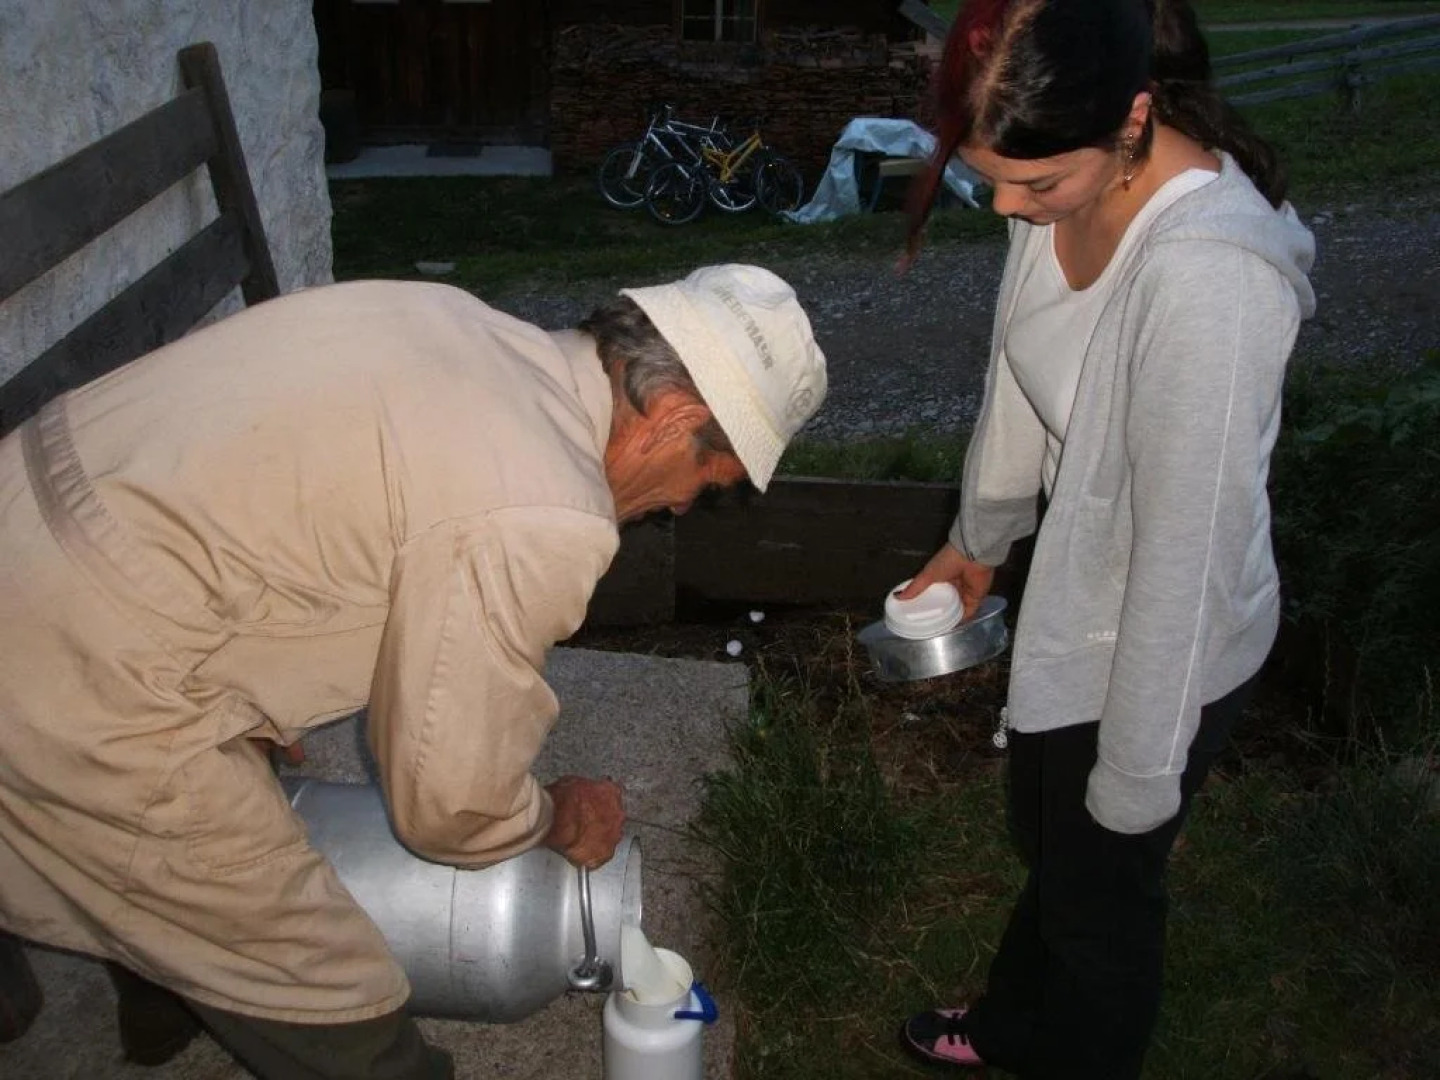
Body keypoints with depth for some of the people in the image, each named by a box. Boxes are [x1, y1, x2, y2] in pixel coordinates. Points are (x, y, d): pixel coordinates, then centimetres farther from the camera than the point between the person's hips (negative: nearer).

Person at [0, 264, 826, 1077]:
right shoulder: (538, 524, -23)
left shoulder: (446, 314, 3)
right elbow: (454, 803, -11)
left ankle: (162, 1012, 64)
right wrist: (564, 819, 10)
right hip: (85, 698, -10)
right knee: (341, 1006, 6)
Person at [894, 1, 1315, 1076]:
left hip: (1161, 648, -8)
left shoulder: (1210, 274, -36)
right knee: (1045, 832, 29)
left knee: (1101, 883, 17)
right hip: (1078, 601, 8)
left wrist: (1138, 772, -18)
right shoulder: (1069, 185, -9)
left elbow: (1189, 543, -29)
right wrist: (979, 537, 21)